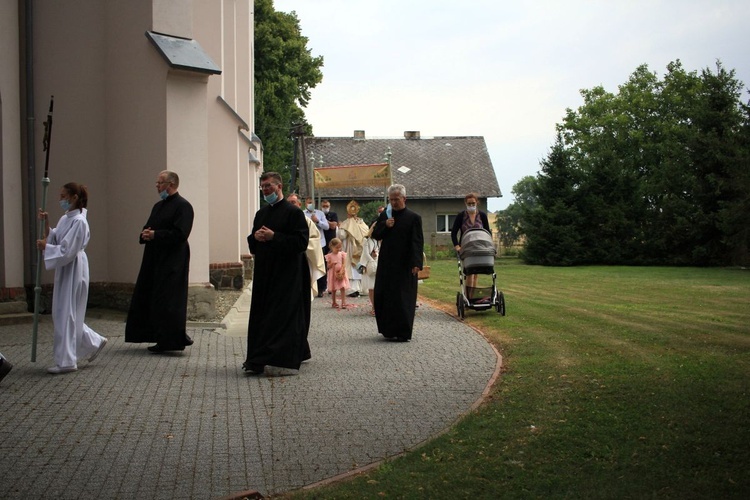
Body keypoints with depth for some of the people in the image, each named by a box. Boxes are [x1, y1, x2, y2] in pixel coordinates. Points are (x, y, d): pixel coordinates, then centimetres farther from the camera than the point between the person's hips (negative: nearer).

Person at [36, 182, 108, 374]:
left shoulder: (79, 221, -18)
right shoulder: (65, 218, 11)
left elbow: (67, 251, -21)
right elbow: (53, 239, 11)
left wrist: (45, 247, -13)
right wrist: (46, 223, 0)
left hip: (73, 270, -9)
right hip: (64, 270, 9)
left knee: (66, 314, -3)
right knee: (62, 313, 14)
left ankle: (66, 361, 5)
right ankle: (94, 343, 25)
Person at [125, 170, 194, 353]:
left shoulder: (183, 206, -10)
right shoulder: (158, 206, 18)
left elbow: (180, 234, -20)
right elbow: (148, 228, 23)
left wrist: (155, 235, -18)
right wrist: (145, 234, -1)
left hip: (172, 261, -10)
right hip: (154, 260, 10)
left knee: (167, 300, -6)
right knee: (146, 297, 10)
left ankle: (169, 340, 2)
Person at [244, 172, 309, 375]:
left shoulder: (293, 212, -6)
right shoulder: (261, 214, 16)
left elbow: (301, 242, -14)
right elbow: (251, 243, 21)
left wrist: (274, 237, -18)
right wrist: (255, 237, -2)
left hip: (286, 275, -7)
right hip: (264, 273, 7)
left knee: (283, 316, -7)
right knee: (261, 317, 9)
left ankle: (284, 361, -6)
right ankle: (258, 361, 17)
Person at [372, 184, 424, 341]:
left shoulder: (413, 218, -5)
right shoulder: (384, 215, 10)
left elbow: (417, 242, -11)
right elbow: (375, 235, 9)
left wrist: (416, 263, -21)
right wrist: (385, 225, -11)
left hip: (404, 265, -5)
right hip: (386, 263, 5)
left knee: (403, 299, -2)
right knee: (383, 297, 7)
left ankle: (403, 333, 3)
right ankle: (388, 330, 18)